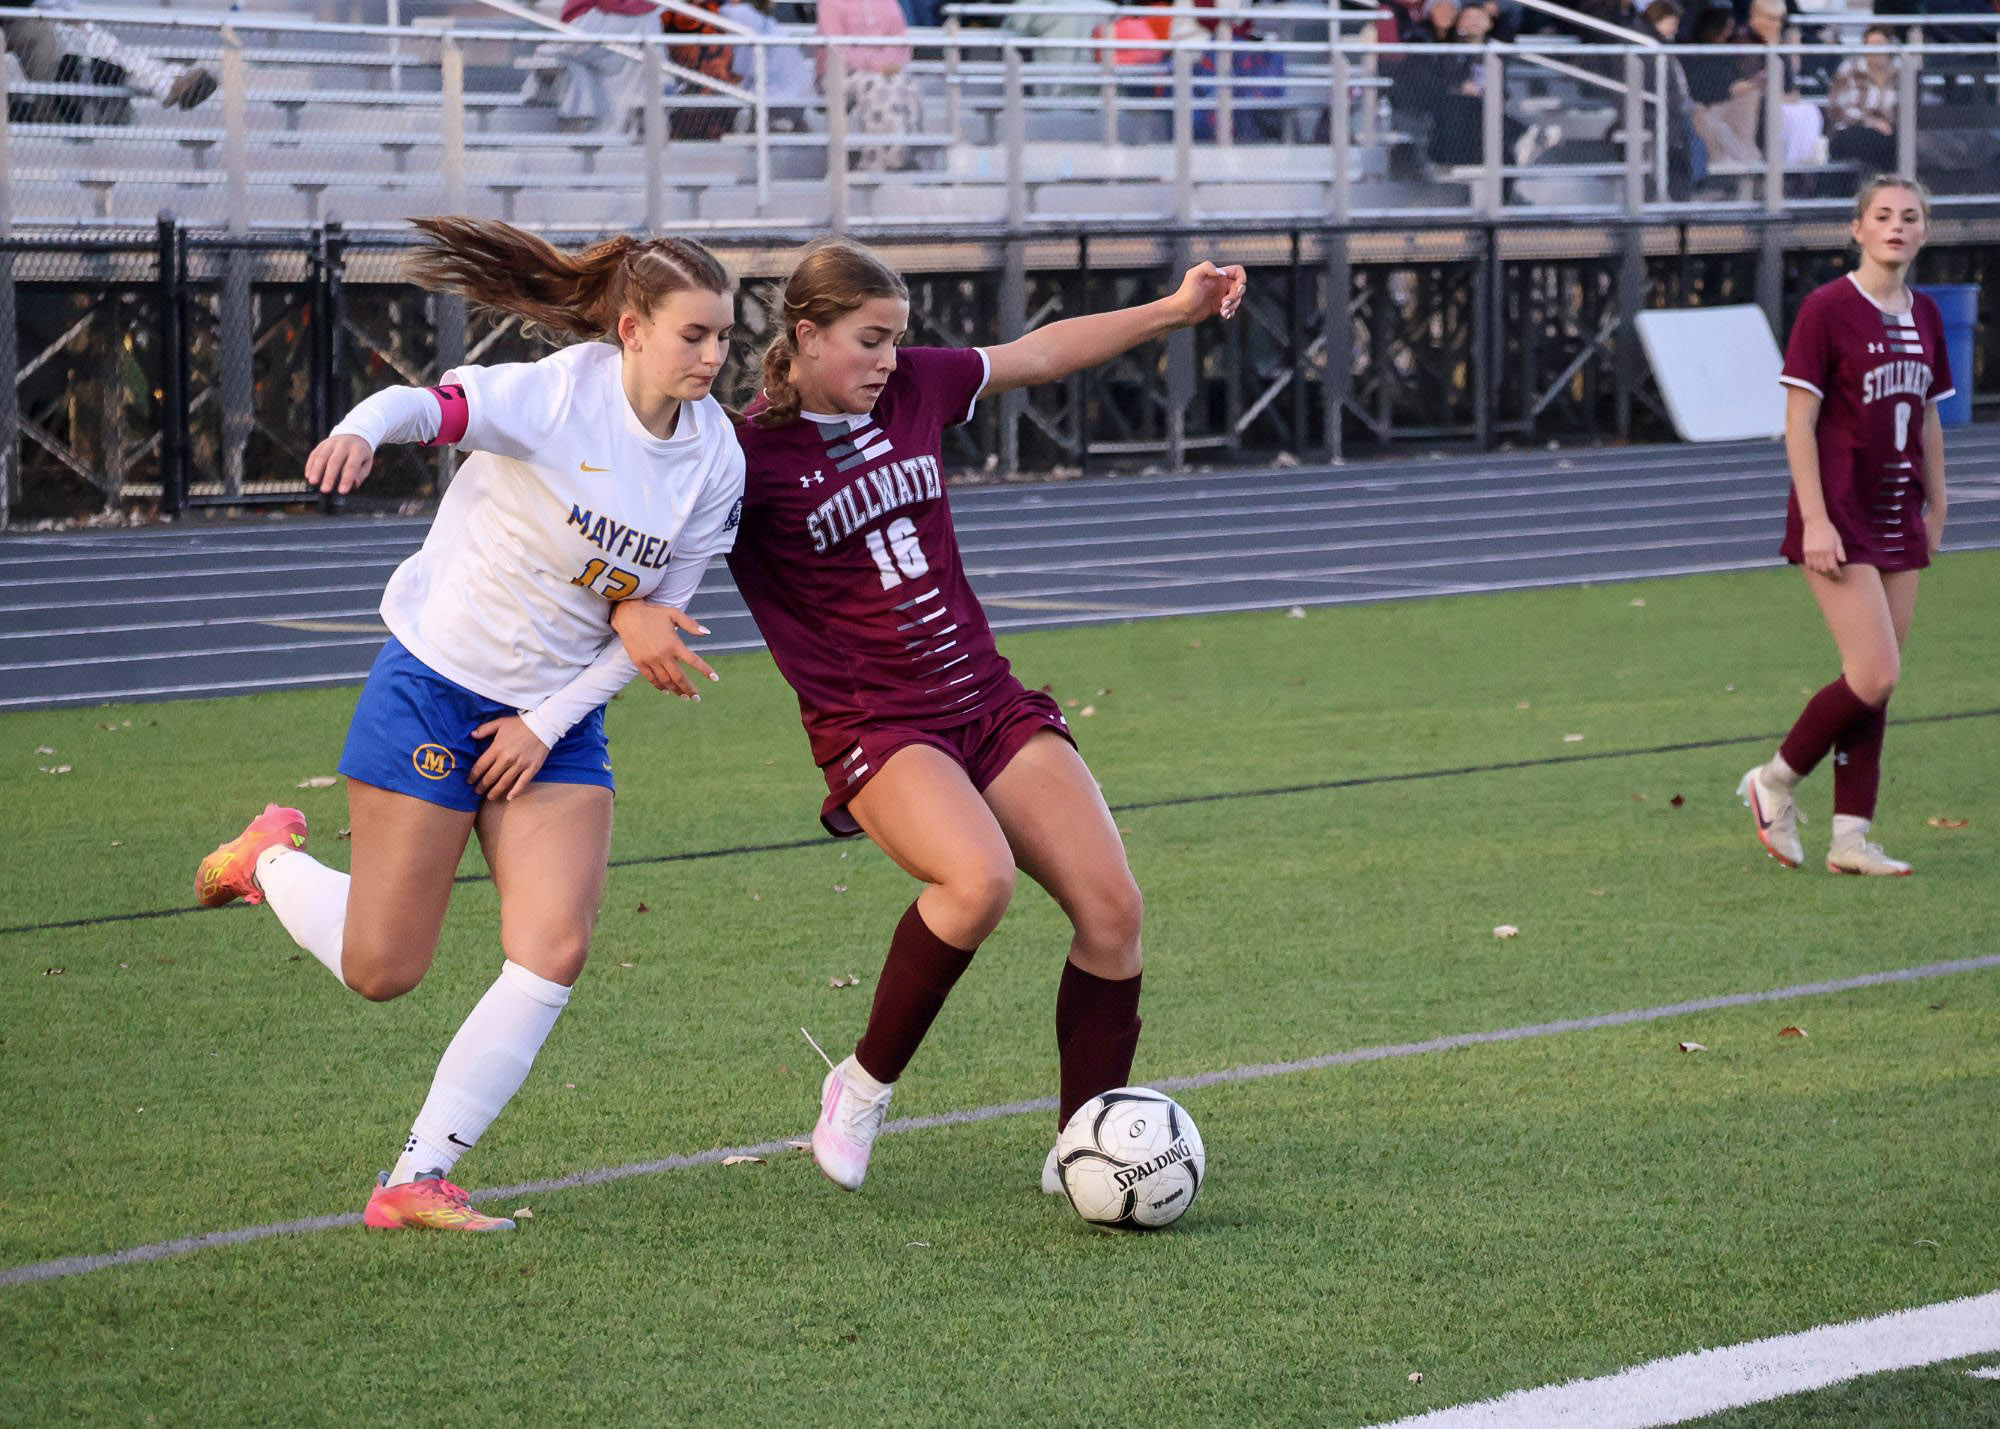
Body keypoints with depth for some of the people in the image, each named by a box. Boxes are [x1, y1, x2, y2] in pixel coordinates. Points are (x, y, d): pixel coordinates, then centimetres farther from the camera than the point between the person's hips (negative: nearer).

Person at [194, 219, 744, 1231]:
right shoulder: (559, 397, -19)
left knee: (553, 955, -12)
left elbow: (656, 619, 4)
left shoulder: (715, 462, -2)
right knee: (382, 970, -1)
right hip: (436, 685, -5)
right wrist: (362, 429, -58)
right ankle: (274, 858, 31)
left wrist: (549, 724, -5)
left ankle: (419, 1180, -2)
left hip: (557, 721, 5)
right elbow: (430, 404, -34)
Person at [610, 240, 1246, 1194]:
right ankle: (863, 1085, -9)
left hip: (988, 703, 6)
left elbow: (1040, 355, 20)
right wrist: (632, 614, -31)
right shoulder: (751, 455, -10)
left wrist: (1175, 311, 18)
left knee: (1111, 906, -8)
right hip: (871, 726, -6)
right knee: (980, 877, -34)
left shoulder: (914, 389, 6)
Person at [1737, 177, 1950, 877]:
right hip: (1840, 522, -7)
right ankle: (1776, 781, 7)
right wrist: (1816, 519, -16)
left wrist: (1936, 508, 18)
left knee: (1875, 684, 5)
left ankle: (1850, 838, 9)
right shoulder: (1827, 308, -10)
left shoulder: (1925, 315, 10)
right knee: (1875, 675, -13)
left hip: (1897, 521, 7)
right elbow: (1798, 420, -11)